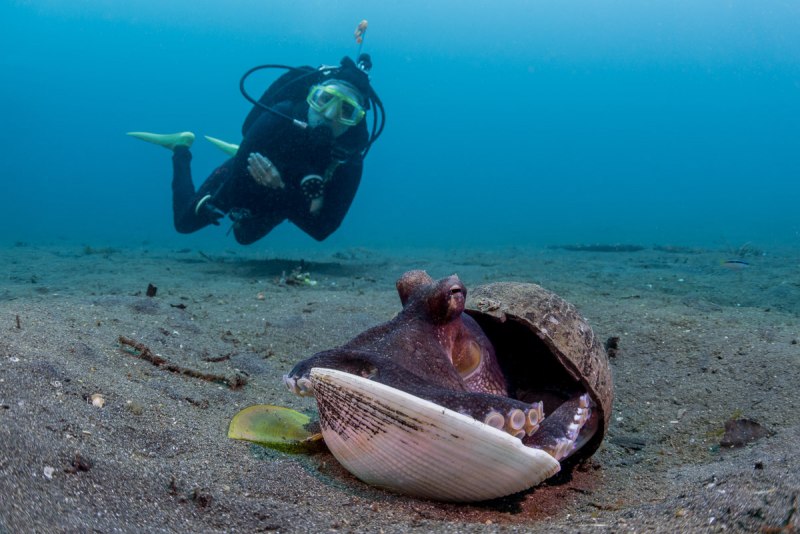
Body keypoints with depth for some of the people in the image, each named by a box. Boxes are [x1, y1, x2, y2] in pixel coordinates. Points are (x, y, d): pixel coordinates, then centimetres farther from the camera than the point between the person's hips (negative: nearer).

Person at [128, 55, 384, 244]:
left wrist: (283, 191, -49)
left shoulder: (350, 161, -35)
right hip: (241, 181, -3)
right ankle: (182, 148, 35)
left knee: (244, 236, 33)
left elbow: (322, 230, -36)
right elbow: (235, 192, -36)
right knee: (184, 222, 18)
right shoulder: (282, 117, -40)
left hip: (282, 201, 3)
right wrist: (303, 202, -41)